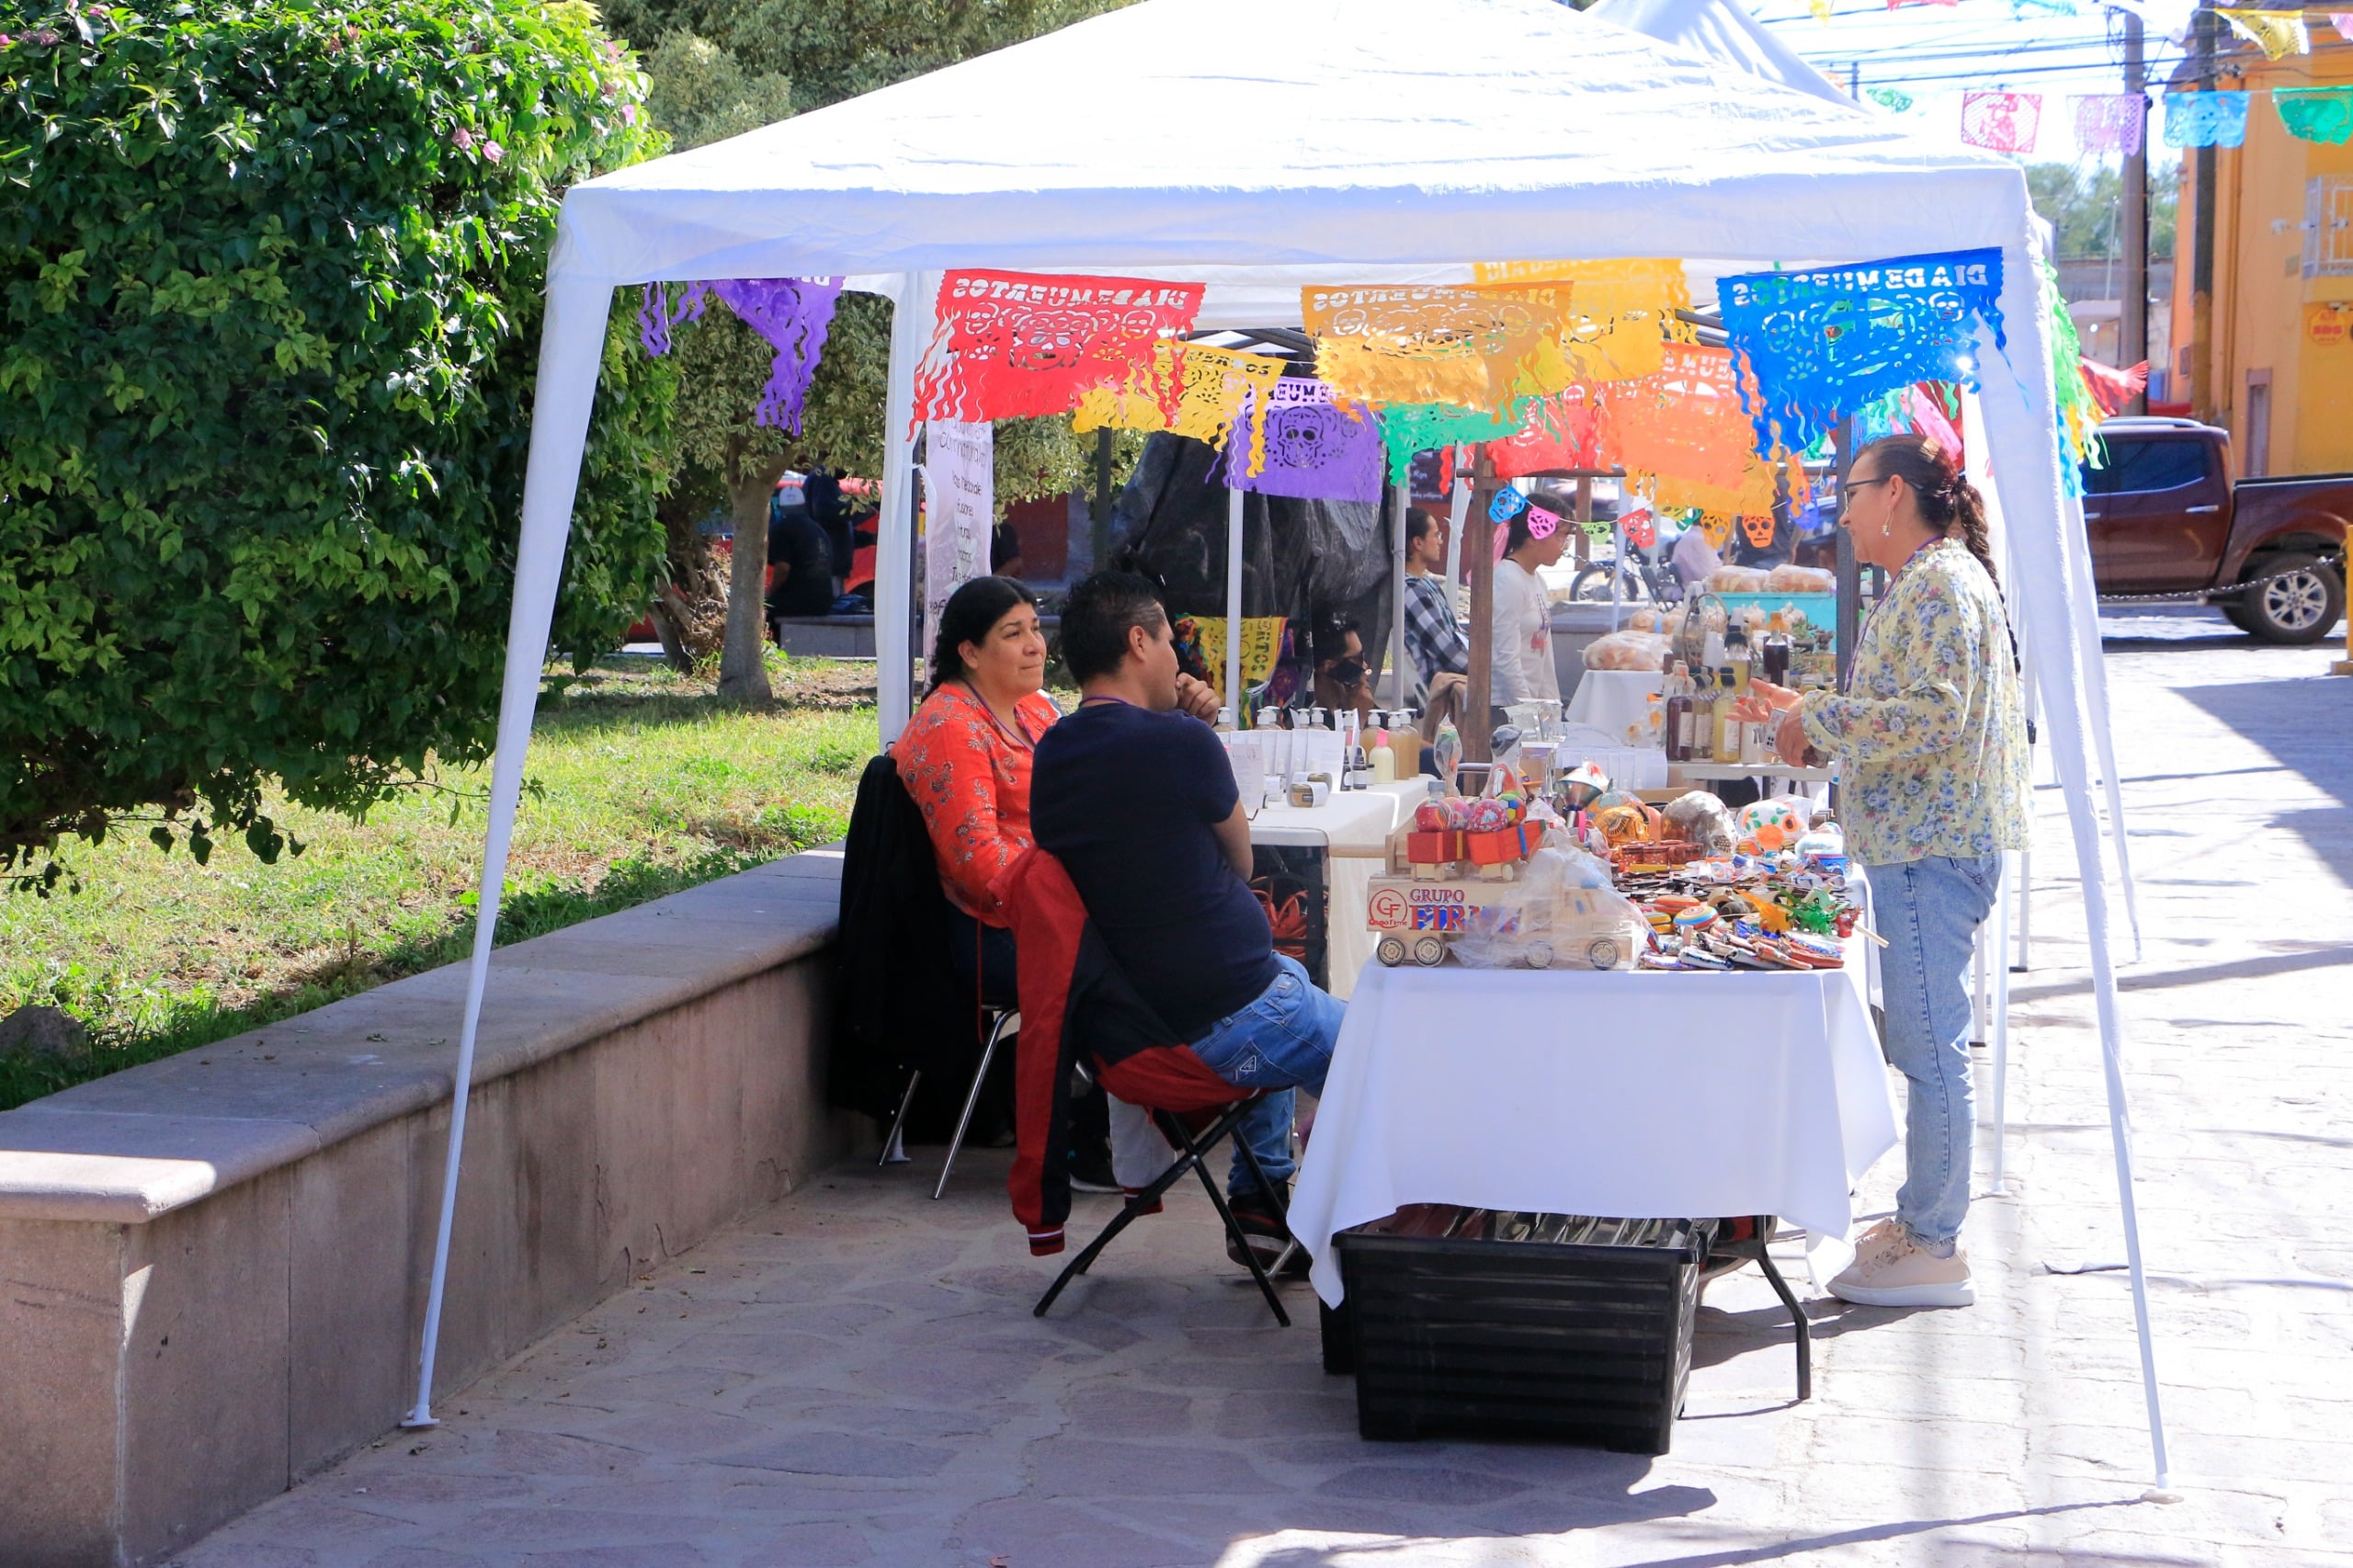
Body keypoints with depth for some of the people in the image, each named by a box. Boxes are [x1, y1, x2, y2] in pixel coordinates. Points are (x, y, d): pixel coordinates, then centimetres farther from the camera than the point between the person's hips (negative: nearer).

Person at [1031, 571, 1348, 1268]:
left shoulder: (1050, 755, 1)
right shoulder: (1180, 743, -20)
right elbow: (1240, 861, -4)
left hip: (1125, 1016, 8)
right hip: (1227, 1024, -8)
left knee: (1287, 974, 36)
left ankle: (1261, 1197, 34)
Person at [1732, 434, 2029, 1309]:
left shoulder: (1941, 583, -14)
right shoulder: (1922, 582, 20)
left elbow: (1934, 714, -23)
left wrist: (1821, 721, -14)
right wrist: (1807, 713, 21)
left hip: (1933, 846, -11)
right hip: (1917, 843, 11)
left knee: (1930, 1048, -7)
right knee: (1925, 1045, 15)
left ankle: (1932, 1251, -2)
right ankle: (1921, 1221, 23)